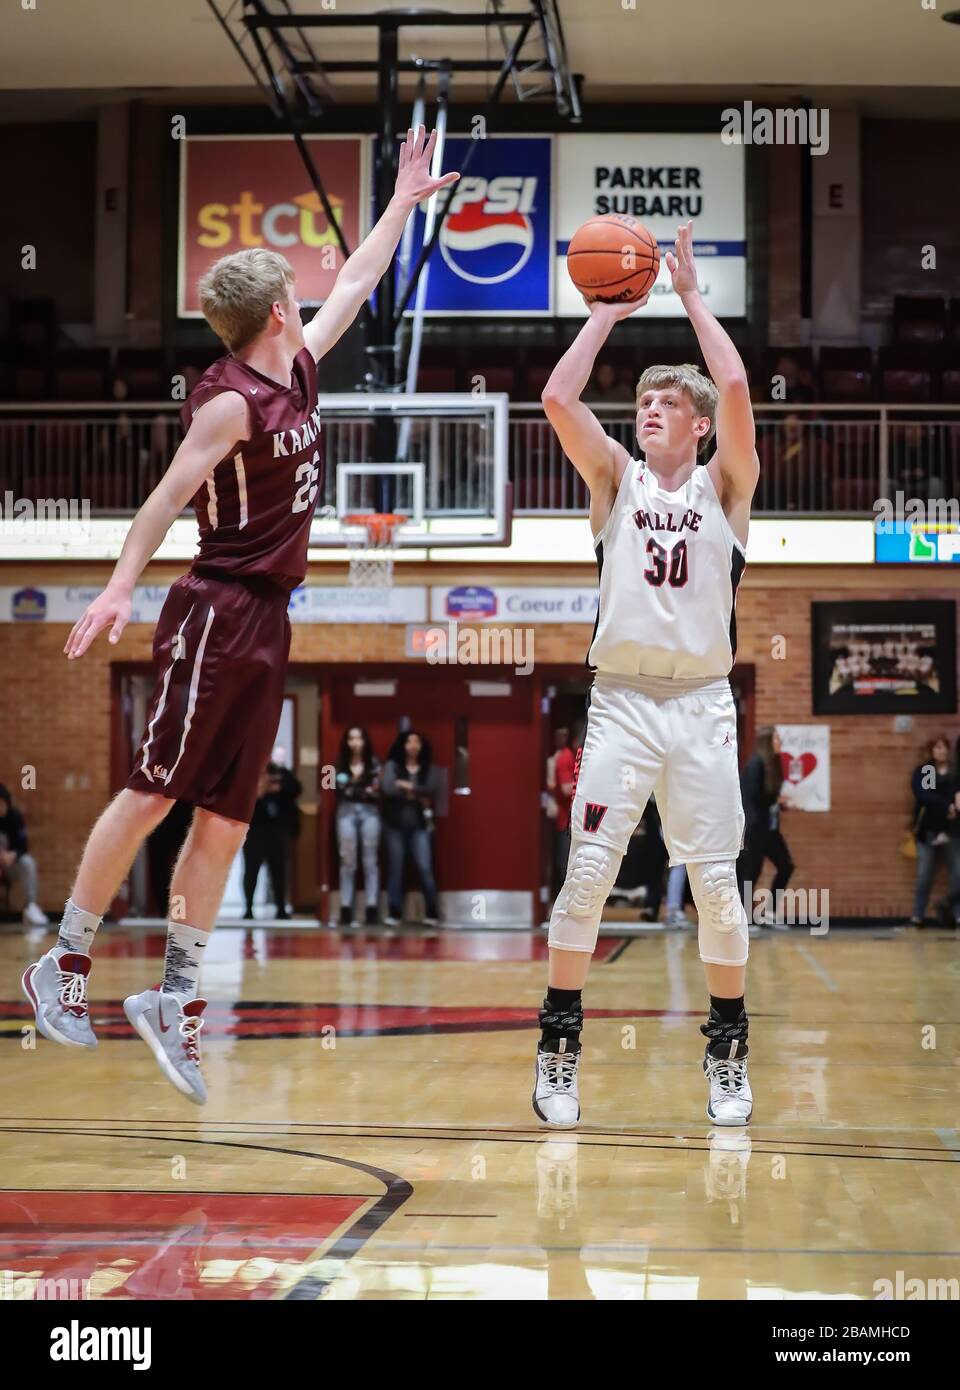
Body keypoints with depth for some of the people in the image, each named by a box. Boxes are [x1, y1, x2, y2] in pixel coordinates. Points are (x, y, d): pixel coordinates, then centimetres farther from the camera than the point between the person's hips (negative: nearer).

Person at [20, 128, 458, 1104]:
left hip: (265, 621, 8)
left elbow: (356, 281, 26)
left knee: (223, 821, 5)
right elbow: (168, 496, -18)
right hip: (215, 615, -8)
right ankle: (65, 963, 1)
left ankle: (175, 998, 7)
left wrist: (405, 200, 32)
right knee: (153, 791, -7)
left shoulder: (298, 370, 13)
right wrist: (122, 586, -29)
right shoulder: (231, 401, -11)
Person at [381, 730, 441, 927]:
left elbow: (431, 791, -8)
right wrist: (417, 796, -9)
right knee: (395, 870, 2)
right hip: (396, 824, 0)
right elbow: (387, 788, -13)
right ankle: (395, 914, 7)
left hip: (419, 825, 0)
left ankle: (431, 914, -3)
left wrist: (408, 787, -11)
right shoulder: (392, 766, 3)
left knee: (425, 868, -8)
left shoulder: (429, 769, 8)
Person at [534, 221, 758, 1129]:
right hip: (621, 701, 0)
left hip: (702, 704, 0)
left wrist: (691, 295, -1)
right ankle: (558, 1051, 1)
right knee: (588, 872, -7)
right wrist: (609, 310, 3)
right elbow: (558, 398, -4)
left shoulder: (724, 487, 7)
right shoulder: (617, 480, 10)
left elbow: (736, 388, -10)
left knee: (717, 883, 1)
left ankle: (727, 1055, 14)